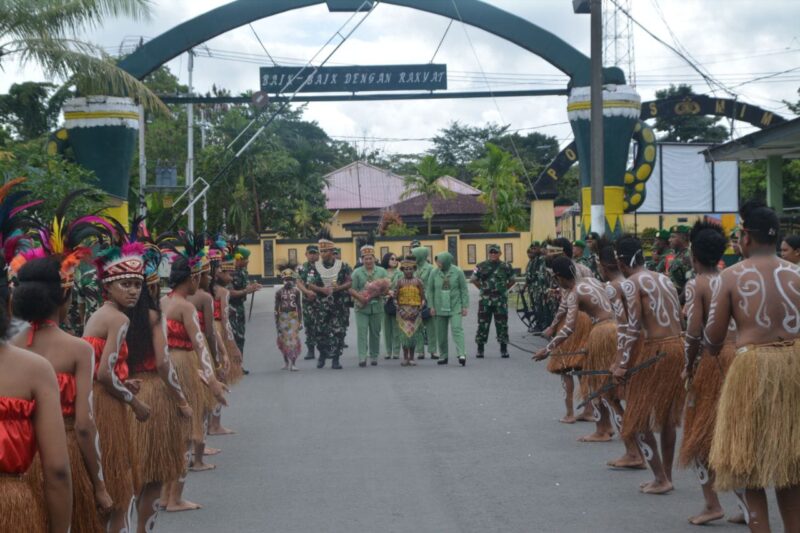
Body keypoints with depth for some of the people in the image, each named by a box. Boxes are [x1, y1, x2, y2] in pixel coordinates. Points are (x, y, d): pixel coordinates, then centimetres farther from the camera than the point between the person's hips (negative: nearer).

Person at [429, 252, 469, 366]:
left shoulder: (458, 272, -3)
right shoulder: (434, 273, 1)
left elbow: (464, 289, 0)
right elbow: (430, 290, 6)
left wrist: (465, 306, -4)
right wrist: (431, 306, 0)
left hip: (455, 308, -2)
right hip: (439, 308, 3)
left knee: (457, 329, -15)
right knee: (441, 333, 5)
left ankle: (461, 354, -21)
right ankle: (443, 356, 16)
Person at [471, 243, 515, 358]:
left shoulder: (506, 267, 3)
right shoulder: (482, 266, 2)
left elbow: (512, 280, 16)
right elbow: (474, 279, 14)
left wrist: (504, 289, 11)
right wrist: (482, 288, 10)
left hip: (501, 300, 0)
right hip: (485, 300, 0)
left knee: (502, 324, 2)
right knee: (483, 324, 2)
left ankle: (504, 349, 10)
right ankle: (480, 349, 9)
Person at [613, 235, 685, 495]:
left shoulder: (631, 283, -8)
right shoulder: (664, 279, 15)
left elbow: (634, 327, -15)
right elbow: (677, 317, 14)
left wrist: (621, 363, -13)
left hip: (654, 350, -8)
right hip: (677, 347, 8)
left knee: (639, 418, 4)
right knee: (667, 416, 17)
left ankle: (660, 479, 3)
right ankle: (666, 475, 24)